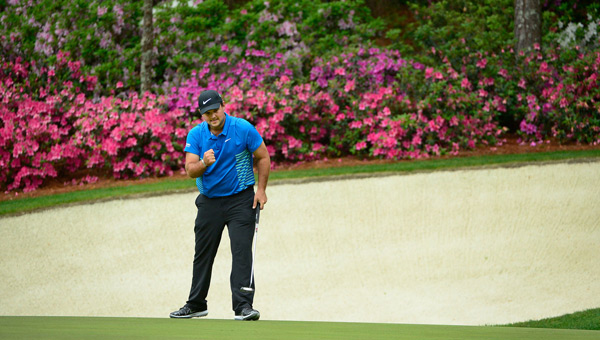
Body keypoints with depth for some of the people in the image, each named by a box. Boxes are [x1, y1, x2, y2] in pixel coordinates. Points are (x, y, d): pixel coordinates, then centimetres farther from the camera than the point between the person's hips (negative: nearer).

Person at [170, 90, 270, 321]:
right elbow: (190, 170, -10)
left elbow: (263, 157, -1)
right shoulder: (196, 135, -4)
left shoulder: (243, 129, -11)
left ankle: (243, 306, -17)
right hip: (210, 201, 3)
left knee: (241, 252, -14)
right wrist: (204, 164, -31)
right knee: (203, 255, 11)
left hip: (240, 200, -3)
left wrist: (261, 189, -7)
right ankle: (196, 305, 24)